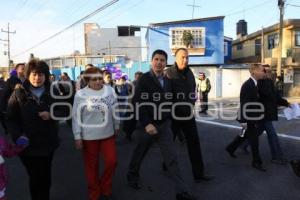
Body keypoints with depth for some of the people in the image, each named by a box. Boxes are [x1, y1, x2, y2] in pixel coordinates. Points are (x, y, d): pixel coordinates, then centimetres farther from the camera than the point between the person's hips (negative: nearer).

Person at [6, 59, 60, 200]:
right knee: (35, 177, 9)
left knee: (45, 176, 15)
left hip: (48, 142, 3)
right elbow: (10, 118, -8)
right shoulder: (19, 93, -6)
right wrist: (18, 135, -22)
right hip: (27, 144, -2)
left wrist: (51, 115, -13)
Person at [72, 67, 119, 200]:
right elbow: (76, 117, -7)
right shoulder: (81, 94, -11)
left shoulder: (110, 90, -3)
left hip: (108, 134, 3)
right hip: (89, 136, -2)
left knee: (111, 161, 7)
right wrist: (77, 136, -6)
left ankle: (105, 189, 33)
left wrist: (116, 126, 14)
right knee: (92, 166, 12)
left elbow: (115, 110, 8)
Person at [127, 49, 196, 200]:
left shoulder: (167, 80, 6)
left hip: (164, 125, 4)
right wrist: (146, 124, -23)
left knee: (172, 158, 2)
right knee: (139, 153, 16)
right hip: (147, 125, -4)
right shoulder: (144, 79, -12)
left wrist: (169, 119, 10)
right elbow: (139, 103, -19)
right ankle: (132, 176, 43)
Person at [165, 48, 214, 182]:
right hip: (173, 114, -5)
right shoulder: (169, 73, -11)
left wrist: (191, 105, 8)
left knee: (194, 144, 5)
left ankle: (198, 174, 14)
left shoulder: (190, 73, 8)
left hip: (188, 114, 5)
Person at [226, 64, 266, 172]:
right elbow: (243, 104, -23)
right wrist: (243, 120, -22)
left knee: (246, 134, 21)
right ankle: (256, 162, 16)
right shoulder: (247, 85, -21)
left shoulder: (254, 84, 8)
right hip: (248, 117, -10)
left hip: (252, 117, 10)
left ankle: (230, 148, 39)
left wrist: (257, 117, 17)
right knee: (254, 138, 1)